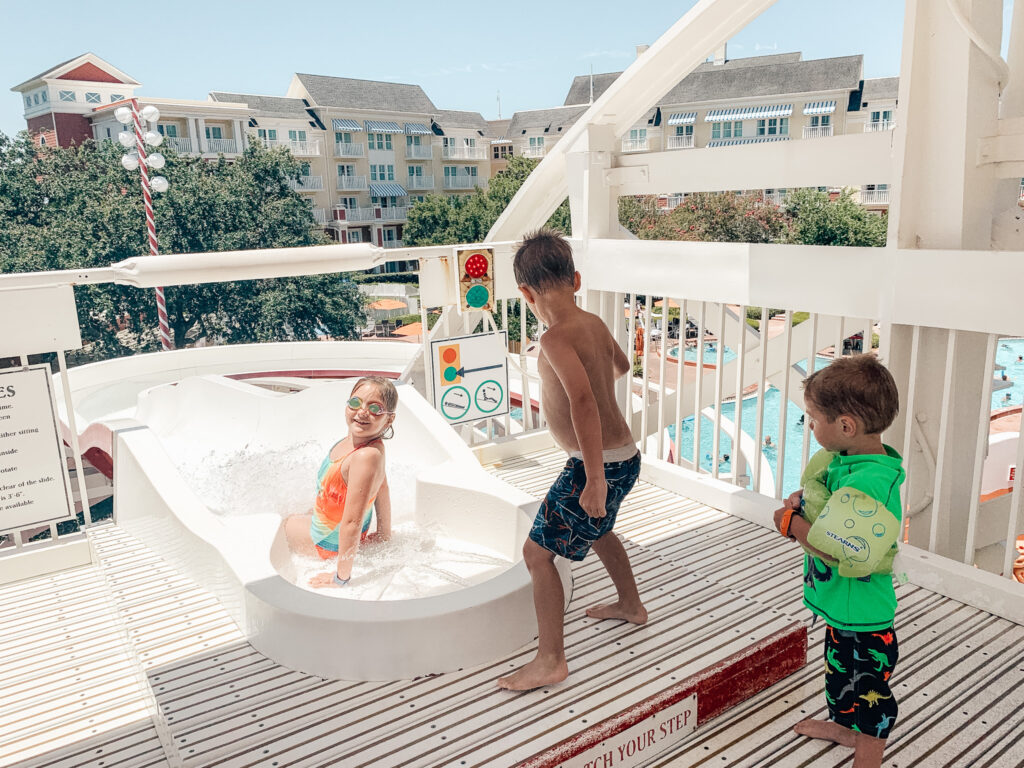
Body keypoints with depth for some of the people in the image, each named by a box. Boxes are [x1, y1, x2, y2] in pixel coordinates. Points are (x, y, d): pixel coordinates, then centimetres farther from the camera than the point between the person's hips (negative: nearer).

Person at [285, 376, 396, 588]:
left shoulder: (367, 456, -42)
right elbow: (381, 487, 1)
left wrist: (341, 577, -30)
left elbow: (352, 522, -37)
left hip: (327, 544, -7)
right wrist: (384, 534, 14)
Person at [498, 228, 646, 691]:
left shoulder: (557, 338, -22)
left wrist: (595, 478, -36)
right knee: (595, 527, 33)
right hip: (623, 454, 9)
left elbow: (583, 400, -37)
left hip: (601, 465, -9)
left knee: (538, 552, 1)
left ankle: (550, 661, 10)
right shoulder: (595, 323, 5)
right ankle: (631, 605, 52)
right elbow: (621, 365, 26)